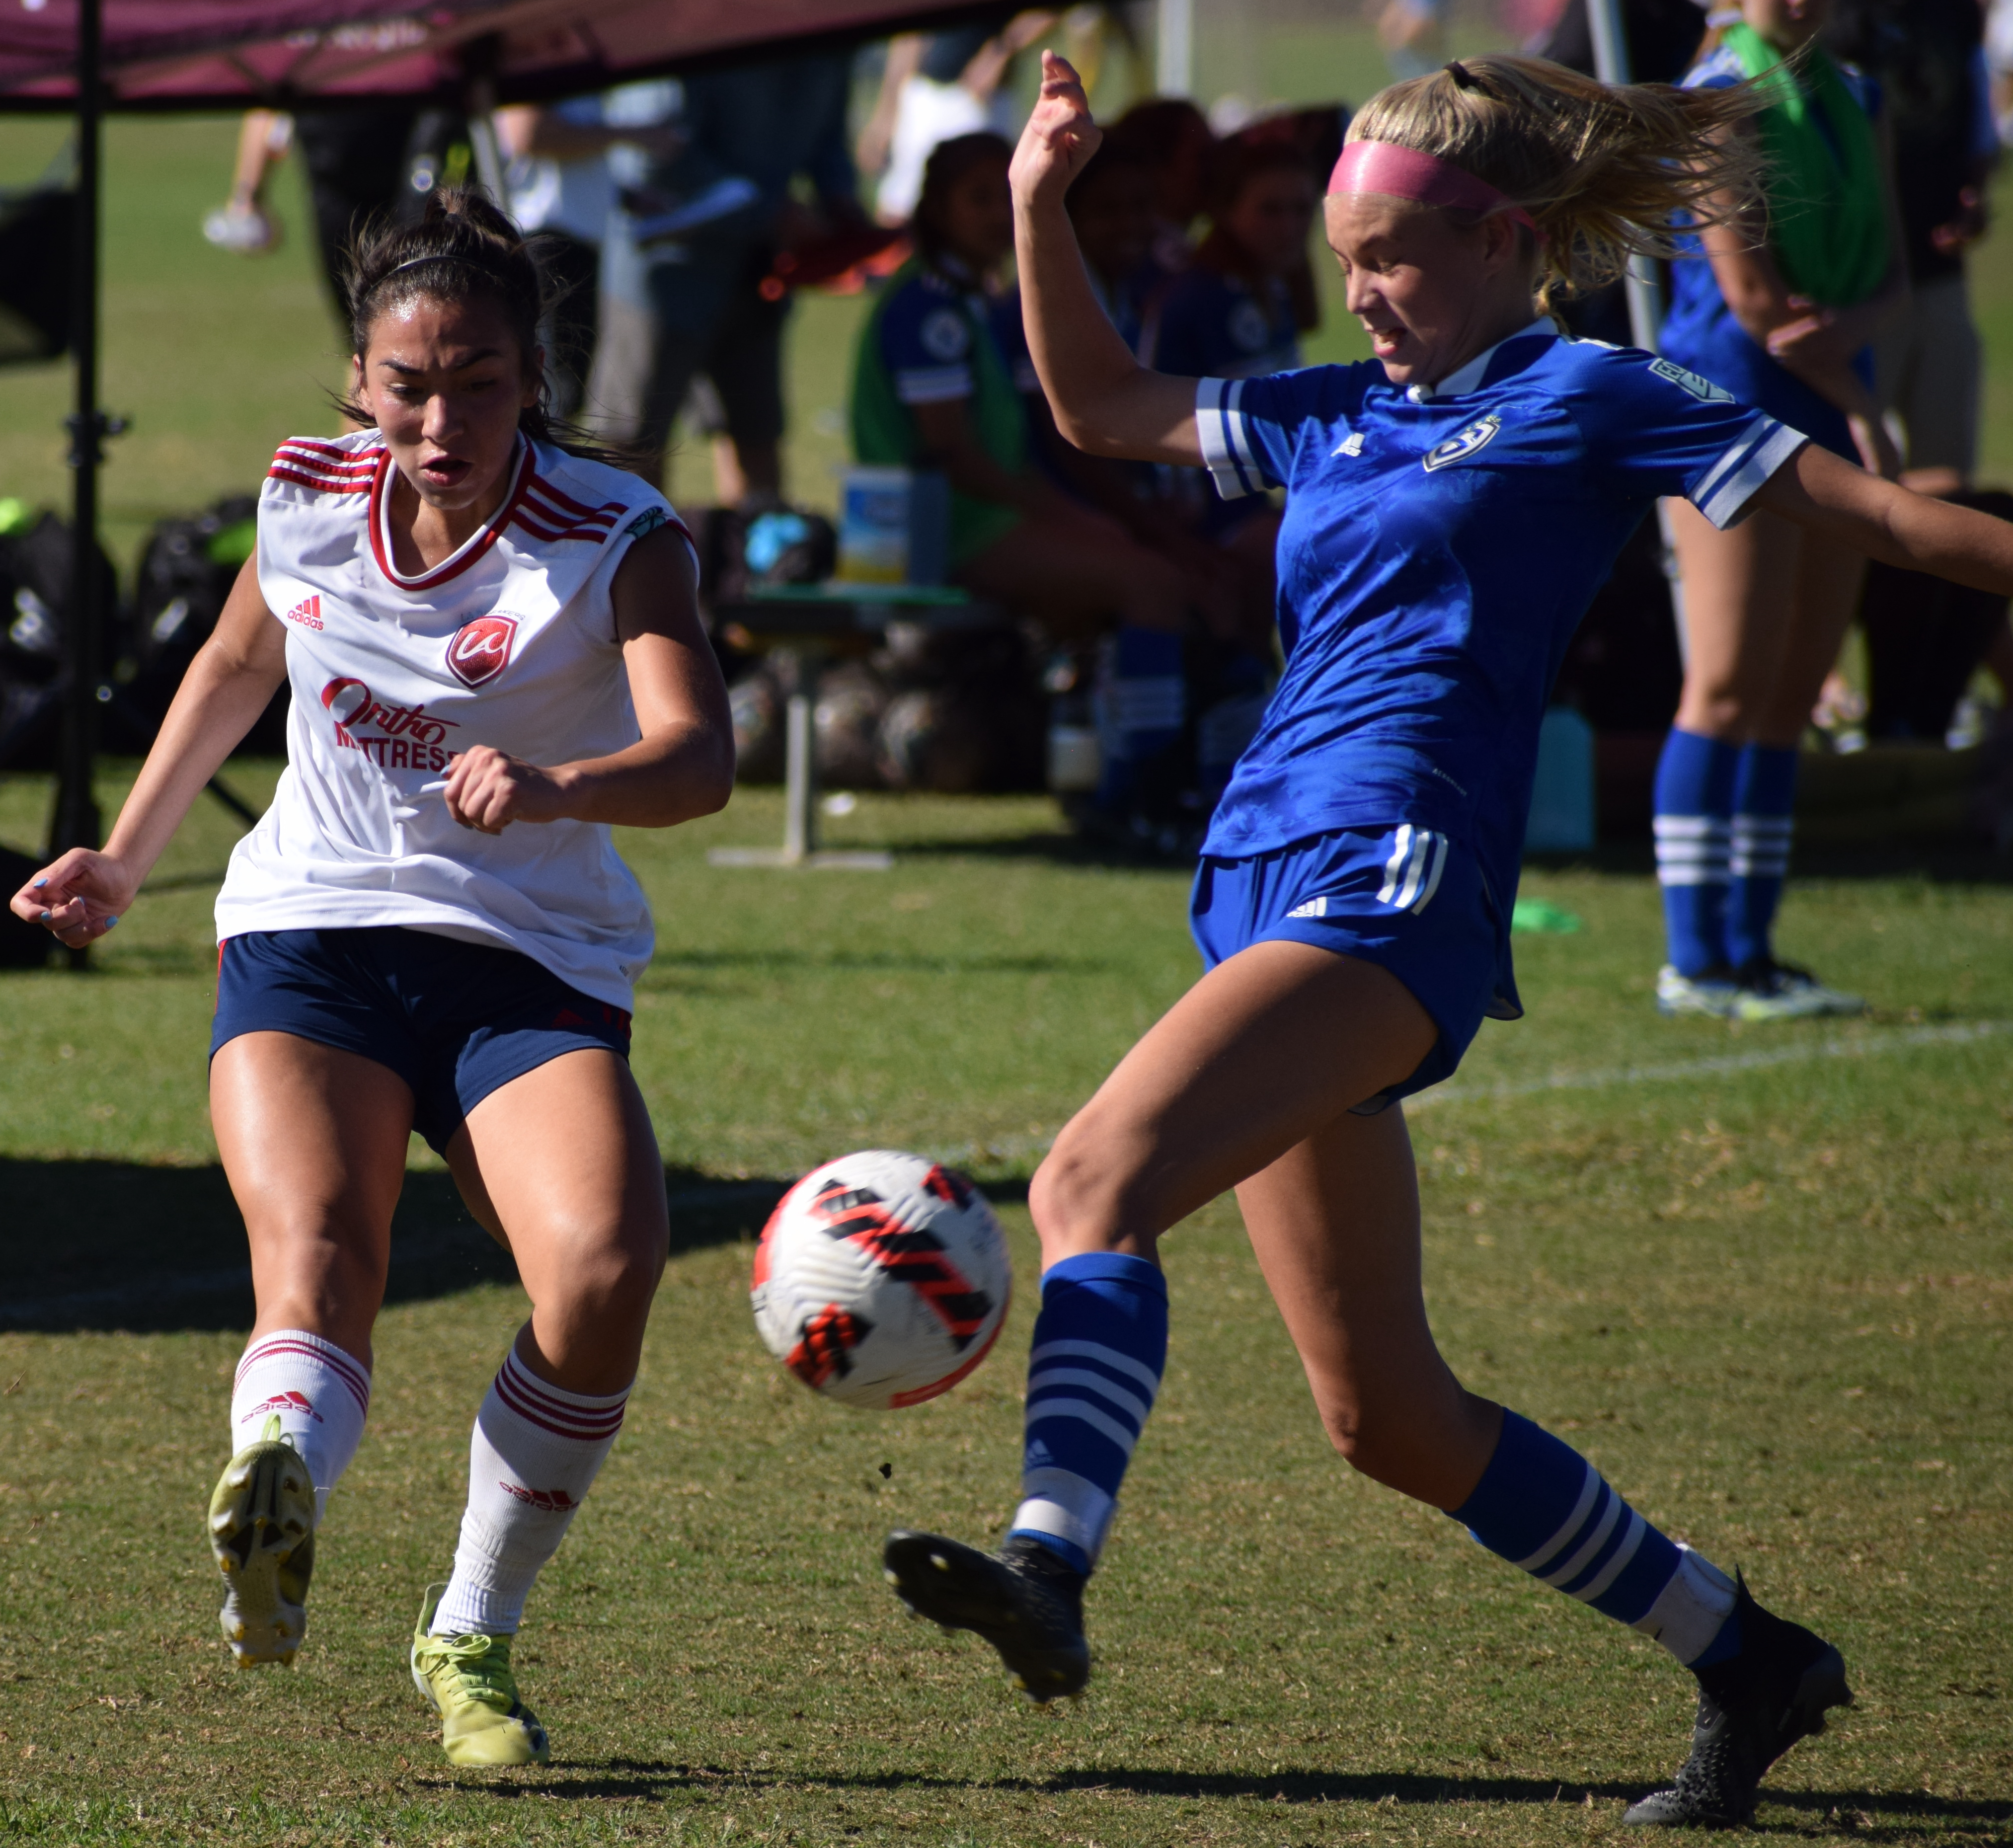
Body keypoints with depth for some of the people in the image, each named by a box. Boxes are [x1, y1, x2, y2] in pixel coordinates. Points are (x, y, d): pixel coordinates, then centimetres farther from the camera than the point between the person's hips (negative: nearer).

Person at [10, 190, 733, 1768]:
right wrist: (127, 864, 33)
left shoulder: (617, 541, -9)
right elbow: (235, 669, 26)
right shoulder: (308, 502, 4)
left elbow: (698, 757, -27)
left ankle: (473, 1638, -10)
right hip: (309, 934, 2)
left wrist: (553, 789, -47)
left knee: (605, 1265, -27)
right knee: (316, 1253, -28)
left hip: (535, 970, -2)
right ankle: (275, 1523, -59)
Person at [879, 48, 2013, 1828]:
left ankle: (1050, 1566, -46)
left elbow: (1869, 510, 3)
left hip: (1394, 875, -8)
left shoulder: (1585, 397, 4)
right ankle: (1746, 1660, 19)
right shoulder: (1340, 415, 24)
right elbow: (1102, 406, 33)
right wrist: (1040, 210, 21)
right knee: (1386, 1412, 9)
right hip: (1269, 882, 8)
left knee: (1098, 1177, -30)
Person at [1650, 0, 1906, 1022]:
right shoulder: (1719, 95, -8)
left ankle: (1750, 947, 9)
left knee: (1792, 695, 6)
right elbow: (1749, 289, -13)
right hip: (1734, 399, -8)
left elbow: (1891, 274, 12)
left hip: (1832, 398, 8)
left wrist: (1852, 324, -11)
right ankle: (1695, 958, -9)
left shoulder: (1854, 100, 15)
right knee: (1731, 685, -10)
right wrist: (1862, 407, -9)